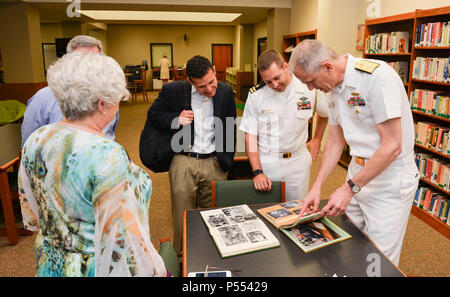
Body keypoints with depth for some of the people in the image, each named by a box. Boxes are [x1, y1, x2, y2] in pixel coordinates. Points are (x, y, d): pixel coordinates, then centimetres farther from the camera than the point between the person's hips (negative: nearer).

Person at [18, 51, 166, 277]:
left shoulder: (35, 141, -8)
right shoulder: (106, 156, -32)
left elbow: (31, 211, 6)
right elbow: (123, 239, -30)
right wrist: (158, 273, -16)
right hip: (97, 269, -7)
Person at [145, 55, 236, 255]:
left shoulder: (226, 92, 3)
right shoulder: (172, 91, -4)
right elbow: (152, 114, 7)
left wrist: (227, 160, 9)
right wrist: (175, 119, -13)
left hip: (214, 163, 2)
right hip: (183, 162, -1)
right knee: (182, 216, 7)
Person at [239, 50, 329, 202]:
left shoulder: (309, 88, -3)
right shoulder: (256, 95, -7)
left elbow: (325, 114, 18)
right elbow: (250, 136, -6)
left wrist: (317, 139, 18)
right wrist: (257, 171, -13)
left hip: (298, 161, 1)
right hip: (266, 163, -1)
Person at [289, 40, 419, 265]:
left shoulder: (377, 75, -22)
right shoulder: (334, 89, 4)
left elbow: (392, 146, -23)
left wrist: (350, 188, -20)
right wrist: (317, 185, 3)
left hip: (391, 175, -7)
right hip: (358, 169, 7)